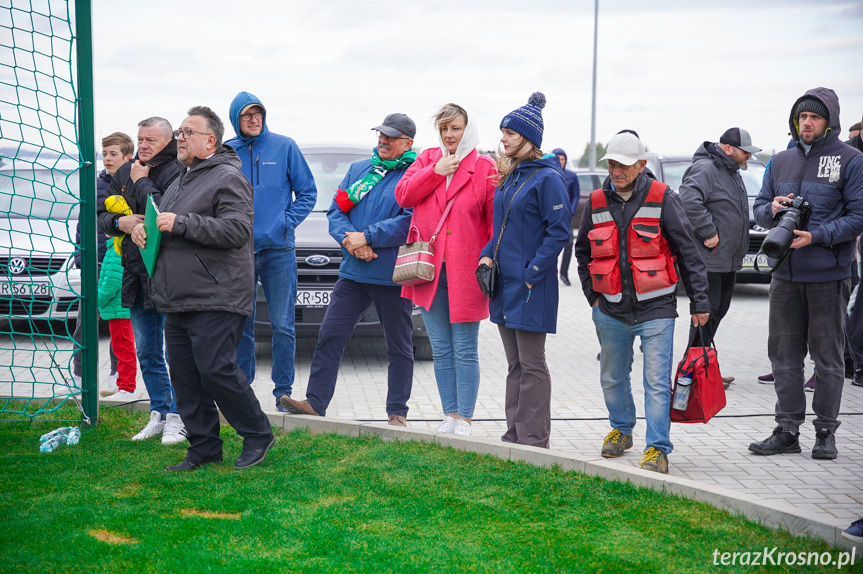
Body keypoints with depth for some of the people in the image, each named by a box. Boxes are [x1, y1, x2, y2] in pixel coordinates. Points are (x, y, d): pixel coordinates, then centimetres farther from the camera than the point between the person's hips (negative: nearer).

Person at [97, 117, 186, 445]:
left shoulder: (177, 173, -10)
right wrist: (120, 222, -4)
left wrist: (142, 183, -12)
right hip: (137, 276, 8)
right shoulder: (124, 173, 14)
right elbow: (101, 214, 17)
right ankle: (158, 414, 24)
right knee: (147, 353, 14)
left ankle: (177, 417, 5)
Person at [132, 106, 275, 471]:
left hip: (215, 302, -9)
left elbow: (237, 230, -21)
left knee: (216, 370, -12)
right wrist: (144, 227, 13)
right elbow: (167, 223, 36)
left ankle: (257, 436, 6)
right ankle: (204, 449, 18)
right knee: (184, 376, 8)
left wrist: (181, 223, -22)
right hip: (177, 302, 10)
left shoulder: (227, 178, -9)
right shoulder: (182, 180, 21)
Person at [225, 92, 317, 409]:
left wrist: (286, 223, -7)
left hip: (278, 250, -2)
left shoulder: (285, 147, 3)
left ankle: (283, 390, 8)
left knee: (282, 325, -1)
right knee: (241, 325, 7)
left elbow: (307, 192, 5)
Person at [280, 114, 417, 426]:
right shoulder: (358, 169, 15)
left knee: (399, 347, 6)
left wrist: (367, 238, -17)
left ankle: (397, 412, 15)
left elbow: (411, 222, -17)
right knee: (330, 337, -1)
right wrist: (351, 241, -9)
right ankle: (315, 402, 4)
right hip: (352, 272, 5)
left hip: (392, 276, -5)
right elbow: (336, 211, 10)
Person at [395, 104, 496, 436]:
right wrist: (436, 171, -9)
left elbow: (496, 220, -4)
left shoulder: (484, 167, -1)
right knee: (441, 350, 9)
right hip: (429, 268, 4)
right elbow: (403, 195, 0)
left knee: (465, 350, 0)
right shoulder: (428, 160, 11)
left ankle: (464, 420, 7)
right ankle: (450, 416, 18)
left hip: (465, 272, -4)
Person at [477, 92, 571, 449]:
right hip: (505, 282, 8)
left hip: (531, 286, -8)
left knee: (532, 365, -2)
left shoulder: (547, 177, -11)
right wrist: (487, 256, 6)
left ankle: (534, 442, 5)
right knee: (514, 364, 13)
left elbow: (559, 231, -15)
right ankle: (514, 436, 20)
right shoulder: (509, 176, 14)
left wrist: (532, 273, -17)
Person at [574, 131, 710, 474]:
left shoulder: (662, 199, -7)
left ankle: (657, 449, 2)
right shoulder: (597, 202, 4)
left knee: (657, 382, -6)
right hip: (611, 312, 4)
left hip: (655, 310, -4)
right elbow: (582, 251, 18)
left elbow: (688, 252, -3)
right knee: (612, 378, 17)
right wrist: (593, 296, 11)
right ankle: (621, 430, 38)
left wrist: (699, 302, -4)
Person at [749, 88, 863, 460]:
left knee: (828, 356, 5)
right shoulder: (781, 161, 12)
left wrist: (817, 237, -19)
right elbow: (758, 208, 16)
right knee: (784, 354, 7)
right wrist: (772, 210, -8)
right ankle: (787, 430, 16)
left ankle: (826, 432, 15)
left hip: (828, 276, -4)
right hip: (785, 275, 5)